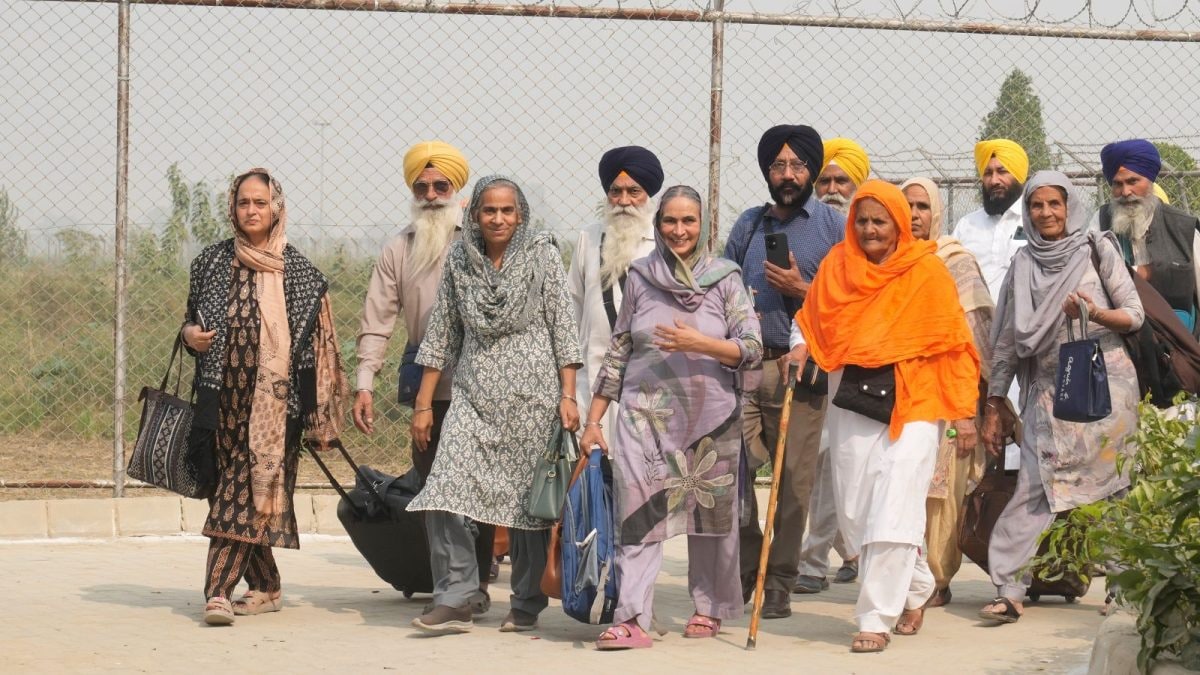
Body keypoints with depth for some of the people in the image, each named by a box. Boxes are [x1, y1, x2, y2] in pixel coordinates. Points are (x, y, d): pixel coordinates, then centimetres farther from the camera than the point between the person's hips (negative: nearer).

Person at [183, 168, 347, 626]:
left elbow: (318, 347, 2)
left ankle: (219, 590, -16)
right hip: (226, 399, 3)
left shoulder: (300, 274, 2)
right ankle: (266, 588, 18)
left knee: (243, 490, -11)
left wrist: (319, 419, -2)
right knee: (244, 489, 6)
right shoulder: (212, 263, 10)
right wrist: (190, 335, -6)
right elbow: (194, 320, 20)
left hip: (275, 400, -3)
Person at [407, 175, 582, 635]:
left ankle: (527, 605, 14)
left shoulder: (541, 255, 1)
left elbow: (563, 327, 0)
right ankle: (454, 601, -9)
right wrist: (423, 403, 9)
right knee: (446, 492, -13)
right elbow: (442, 333, 12)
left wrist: (568, 396, -6)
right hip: (474, 391, 2)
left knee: (529, 499, 2)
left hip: (532, 392, -2)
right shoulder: (459, 259, 8)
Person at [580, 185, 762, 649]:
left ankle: (709, 609, 21)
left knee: (710, 512, 6)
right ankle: (632, 619, -10)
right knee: (638, 514, -7)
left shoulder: (725, 278, 1)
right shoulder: (640, 277, 7)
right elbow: (618, 351, 12)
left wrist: (699, 343, -19)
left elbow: (751, 349, -4)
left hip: (710, 414, -1)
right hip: (646, 413, 1)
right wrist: (594, 419, 9)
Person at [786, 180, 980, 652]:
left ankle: (877, 619, -5)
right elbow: (811, 318, 19)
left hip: (912, 403, -4)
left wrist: (963, 410, -3)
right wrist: (800, 347, -4)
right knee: (854, 512, 7)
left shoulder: (927, 271, -3)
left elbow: (952, 342, -1)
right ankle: (915, 587, 30)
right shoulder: (837, 264, 7)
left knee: (893, 512, -11)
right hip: (852, 400, 4)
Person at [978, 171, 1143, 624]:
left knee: (1110, 485, -2)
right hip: (1048, 390, 2)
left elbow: (1136, 315, 2)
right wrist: (993, 409, 11)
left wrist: (1097, 315, -19)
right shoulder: (1023, 265, 11)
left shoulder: (1098, 250, 4)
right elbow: (1008, 338, 12)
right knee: (1035, 489, -7)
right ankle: (1010, 591, -11)